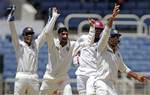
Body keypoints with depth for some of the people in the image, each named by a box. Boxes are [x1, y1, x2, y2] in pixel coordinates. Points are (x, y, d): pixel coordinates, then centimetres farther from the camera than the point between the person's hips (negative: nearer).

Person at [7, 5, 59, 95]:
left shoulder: (36, 44, 14)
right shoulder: (19, 45, 5)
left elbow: (45, 32, 13)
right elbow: (13, 32, -9)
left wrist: (54, 17, 11)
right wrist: (11, 20, -24)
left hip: (34, 77, 3)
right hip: (21, 77, -3)